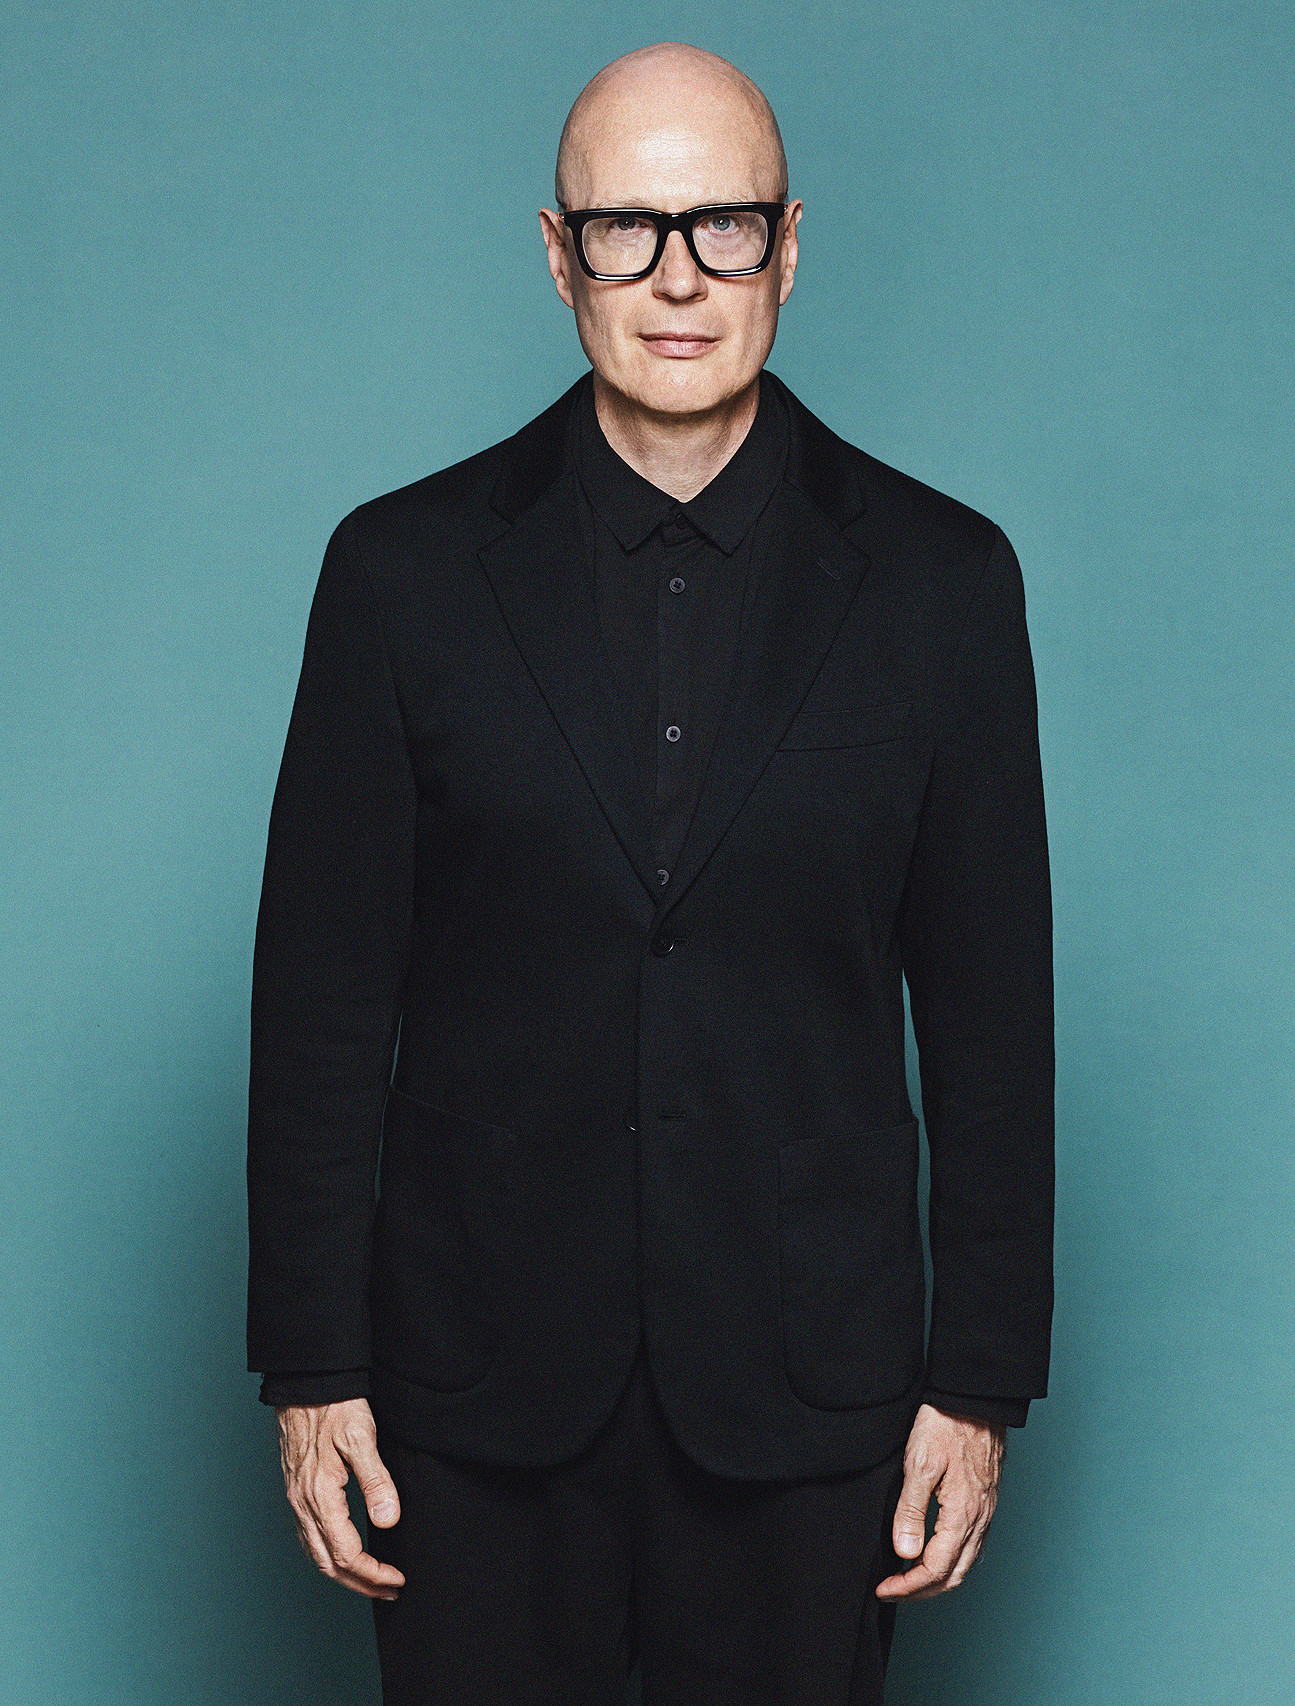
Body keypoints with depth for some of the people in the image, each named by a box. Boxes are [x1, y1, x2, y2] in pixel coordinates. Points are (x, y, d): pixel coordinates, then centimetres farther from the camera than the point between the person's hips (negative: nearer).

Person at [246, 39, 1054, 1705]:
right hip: (479, 1389, 0)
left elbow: (990, 1007, 2)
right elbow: (321, 995, 0)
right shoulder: (405, 568, -1)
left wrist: (983, 1378, 1)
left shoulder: (939, 579, 0)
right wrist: (311, 1368, -2)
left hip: (806, 1389, 0)